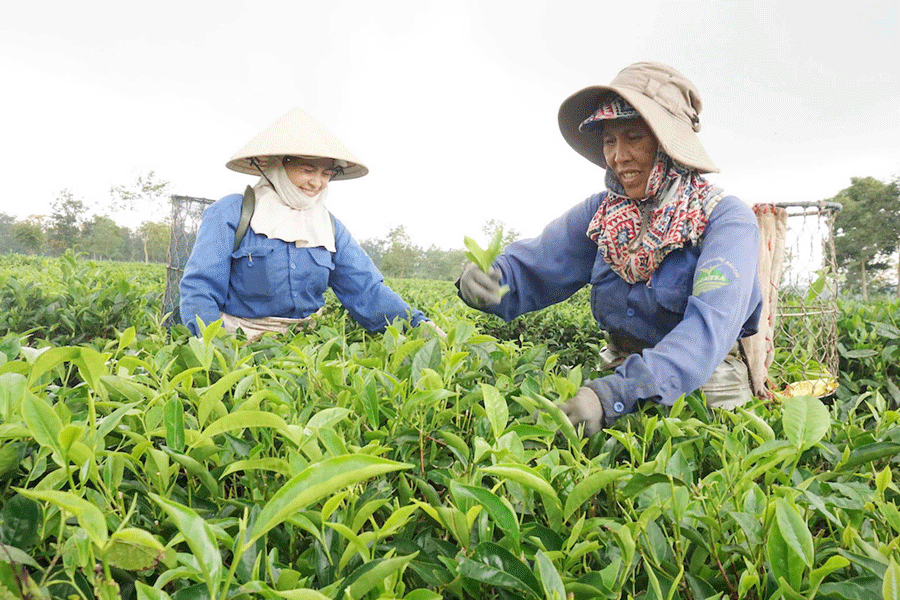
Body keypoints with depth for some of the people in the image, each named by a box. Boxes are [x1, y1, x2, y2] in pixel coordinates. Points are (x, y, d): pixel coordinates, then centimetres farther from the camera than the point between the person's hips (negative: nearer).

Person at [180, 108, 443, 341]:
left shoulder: (330, 227, 11)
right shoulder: (230, 213, -2)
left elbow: (367, 292, 4)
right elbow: (198, 289, -8)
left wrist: (416, 322, -13)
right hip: (241, 342, -4)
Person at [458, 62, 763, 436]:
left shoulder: (727, 219, -12)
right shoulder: (600, 213, 3)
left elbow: (712, 324, -27)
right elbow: (532, 271, -3)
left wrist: (618, 392, -42)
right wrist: (485, 280, -28)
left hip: (705, 388, -3)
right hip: (621, 378, 3)